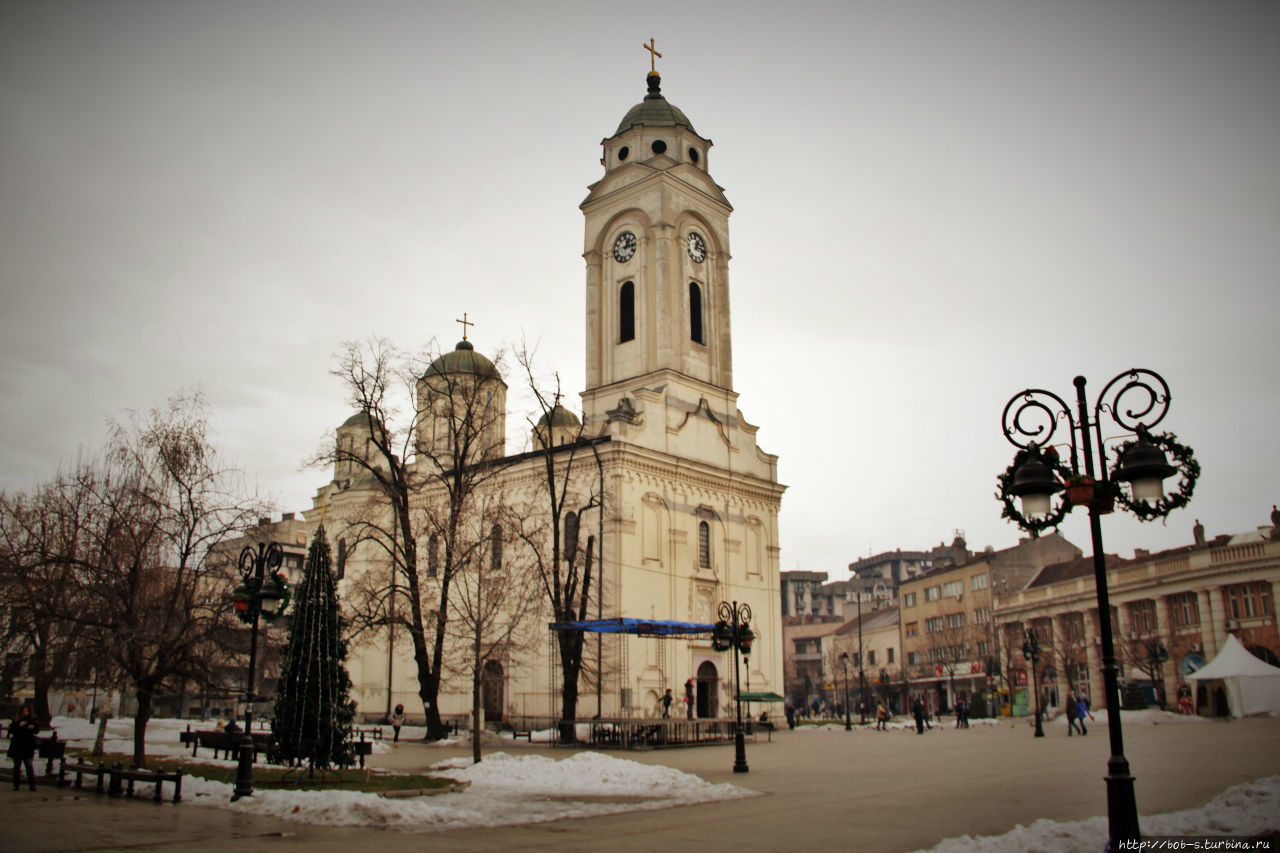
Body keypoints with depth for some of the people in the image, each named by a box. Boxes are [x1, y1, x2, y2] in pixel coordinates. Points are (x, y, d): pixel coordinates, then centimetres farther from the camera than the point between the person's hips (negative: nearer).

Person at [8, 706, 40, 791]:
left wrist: (33, 727, -17)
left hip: (28, 748, 0)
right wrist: (19, 725, -25)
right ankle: (16, 784, 18)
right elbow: (11, 730, -10)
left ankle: (32, 784, -3)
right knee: (17, 766, 8)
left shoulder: (32, 720, 3)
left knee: (30, 766, -4)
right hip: (17, 748, 0)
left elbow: (37, 731, 4)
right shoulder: (16, 720, 0)